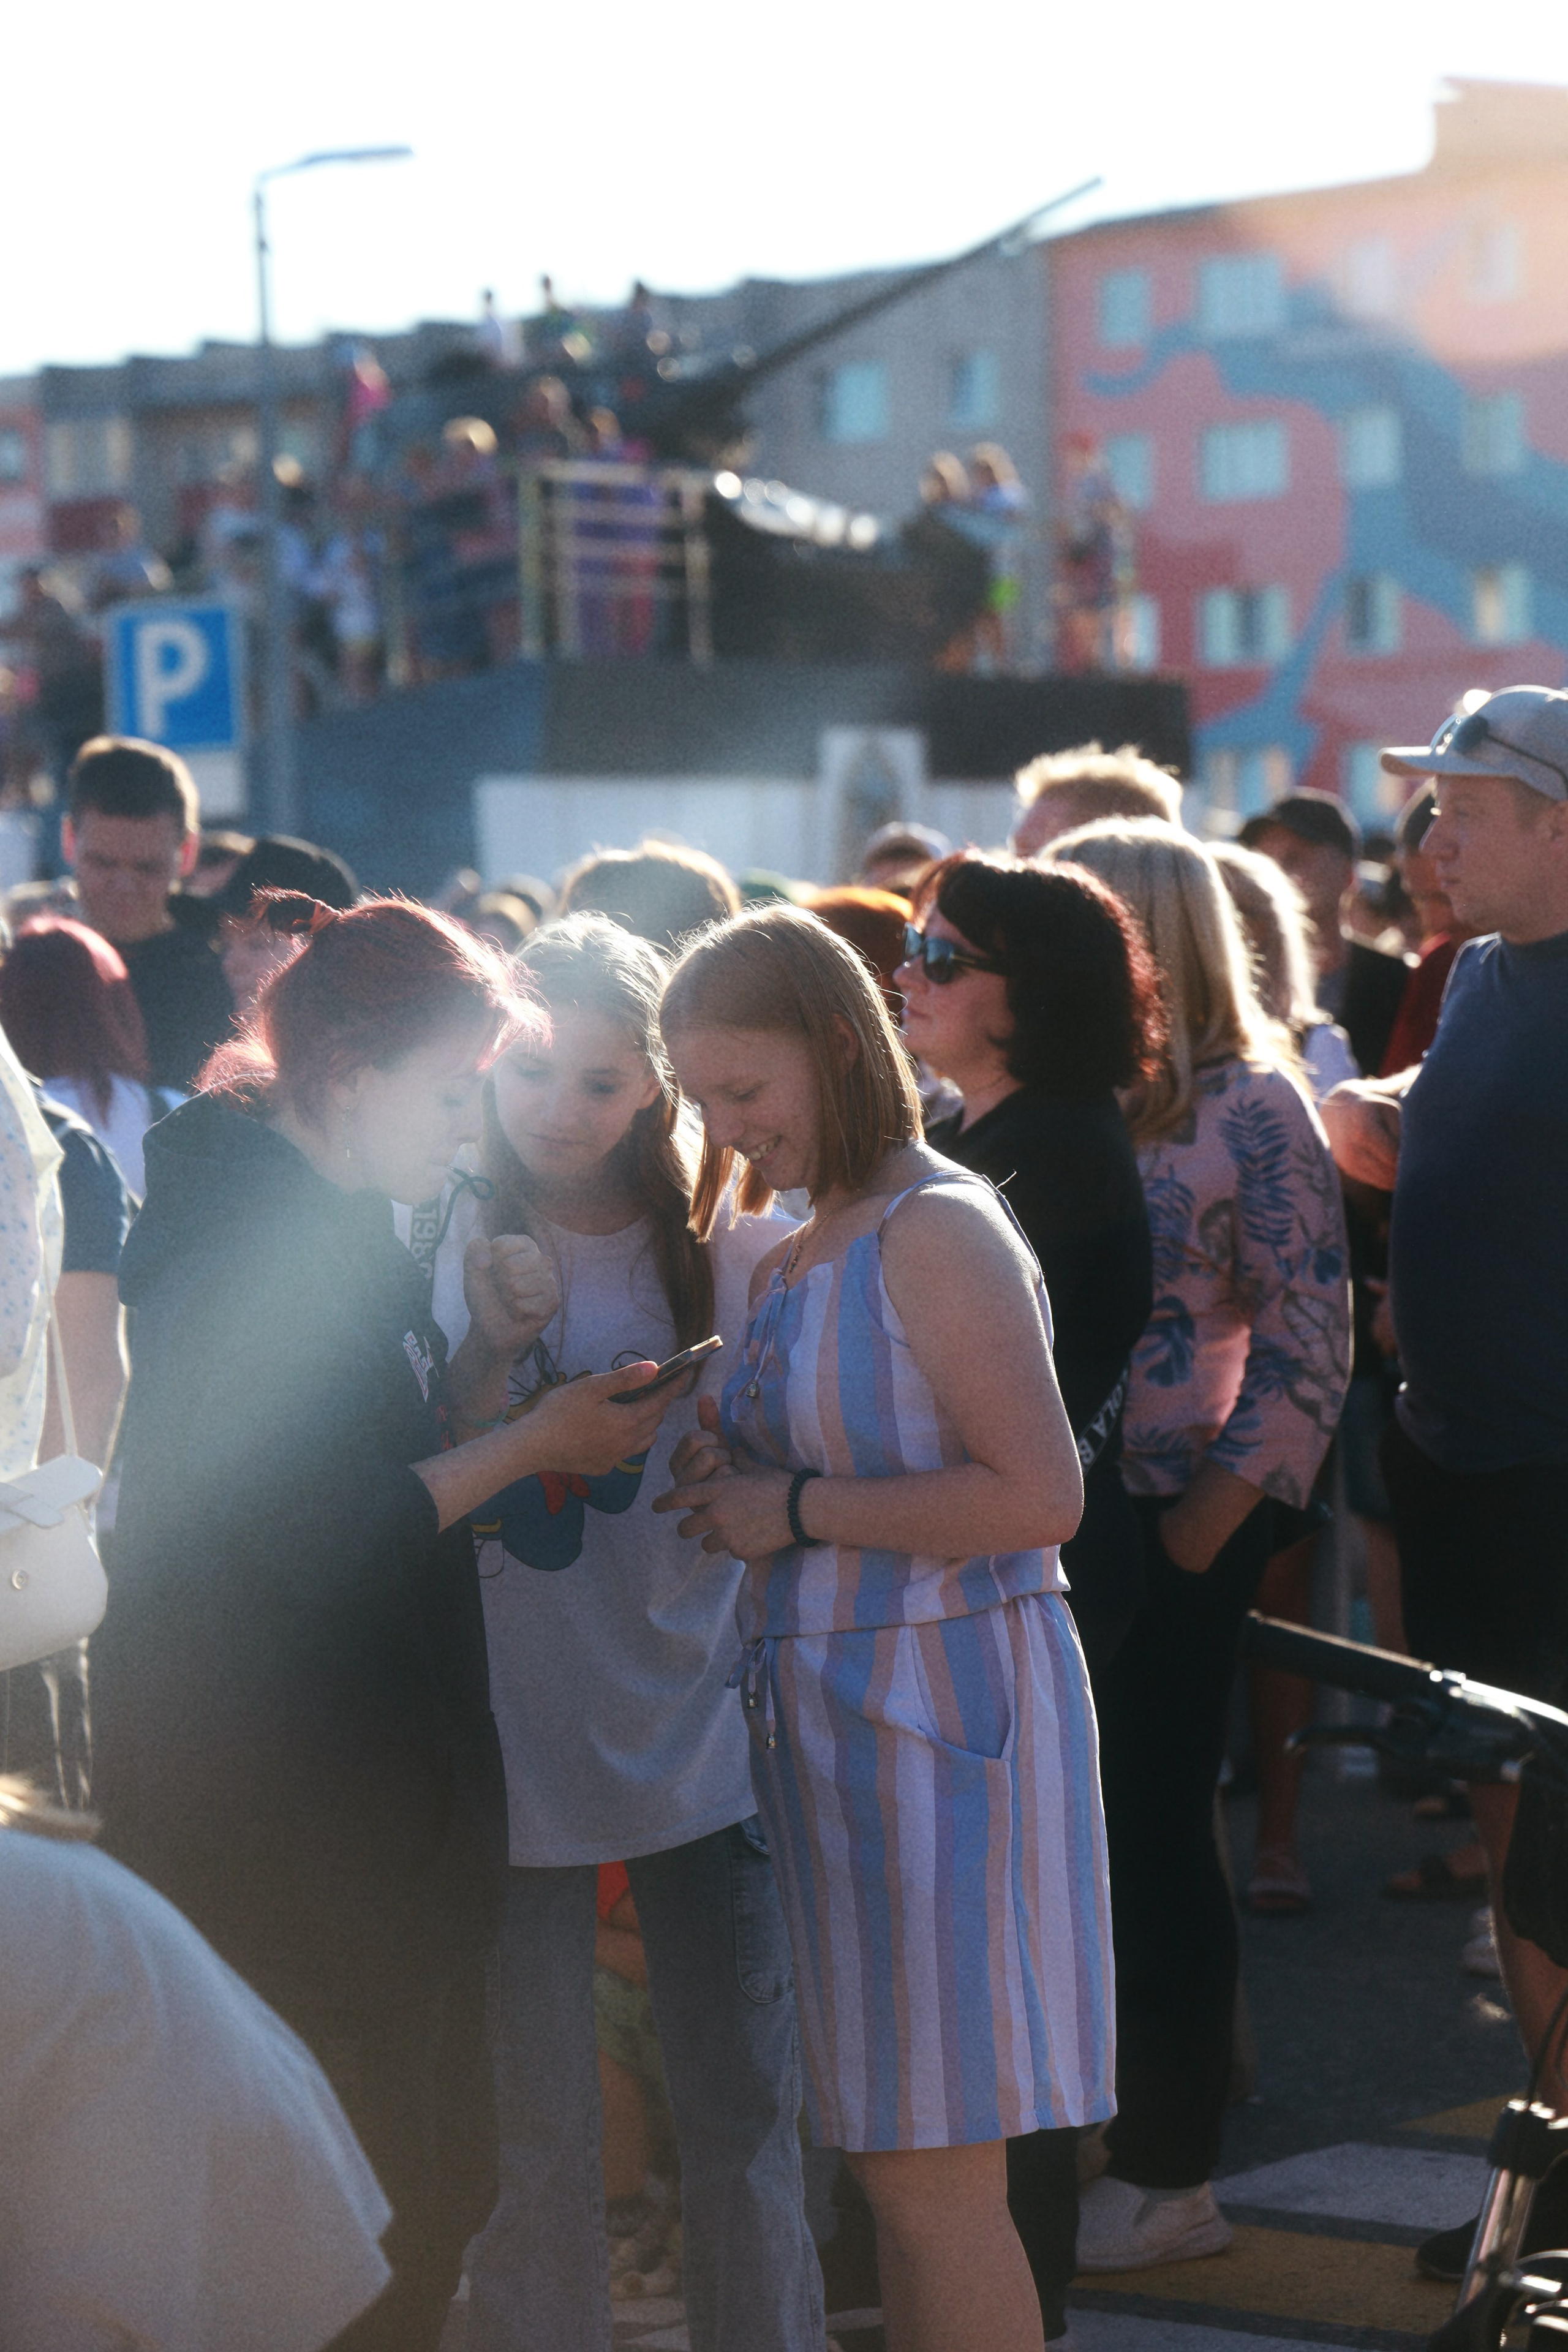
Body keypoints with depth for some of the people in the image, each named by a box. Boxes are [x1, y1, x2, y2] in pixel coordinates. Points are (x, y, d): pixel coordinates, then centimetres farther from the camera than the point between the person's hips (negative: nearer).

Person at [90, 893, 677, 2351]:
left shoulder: (344, 1229, 13)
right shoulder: (243, 1242, -16)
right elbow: (310, 1537, -21)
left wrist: (490, 1350, 1)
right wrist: (533, 1440, -13)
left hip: (387, 1777, 10)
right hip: (276, 1793, -10)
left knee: (439, 2178, 12)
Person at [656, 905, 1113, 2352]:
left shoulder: (938, 1231, -12)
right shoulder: (791, 1259, 14)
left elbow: (1039, 1498, -21)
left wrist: (799, 1508, -15)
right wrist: (727, 1474, 4)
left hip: (941, 1713, -8)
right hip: (825, 1715, 8)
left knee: (933, 2173, -5)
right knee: (892, 2167, 11)